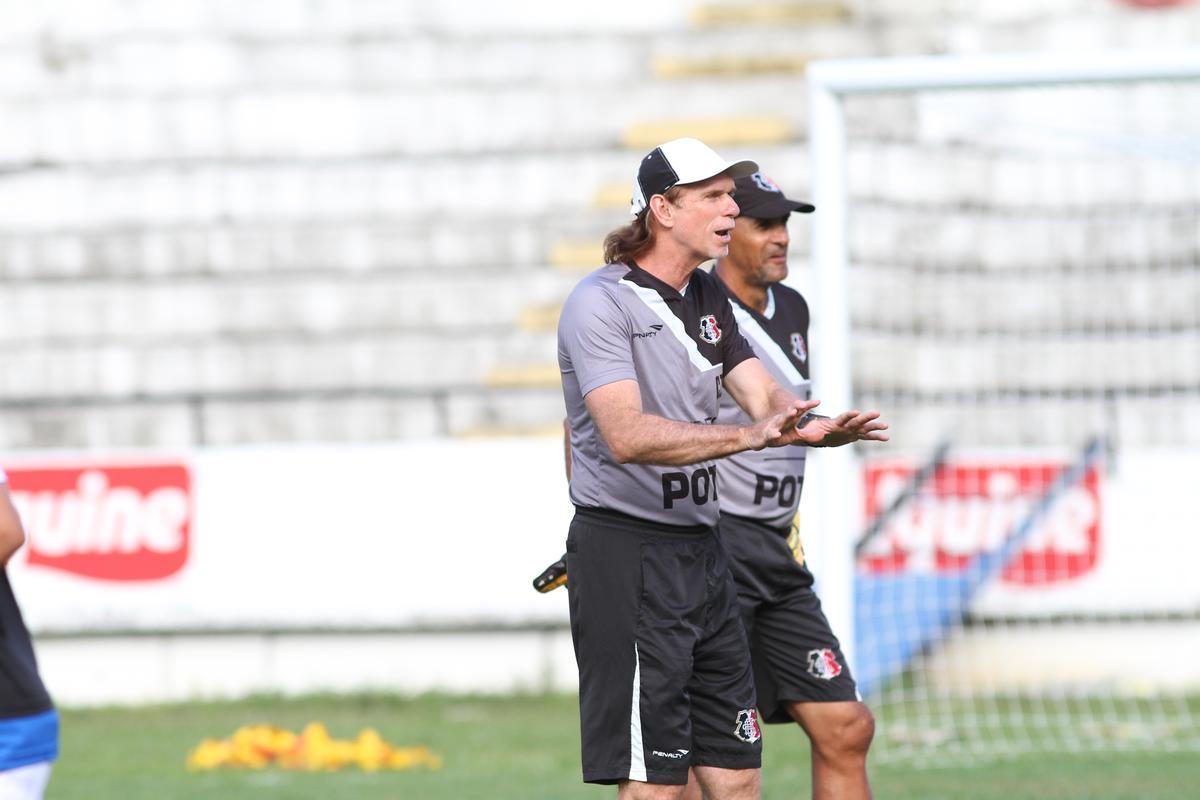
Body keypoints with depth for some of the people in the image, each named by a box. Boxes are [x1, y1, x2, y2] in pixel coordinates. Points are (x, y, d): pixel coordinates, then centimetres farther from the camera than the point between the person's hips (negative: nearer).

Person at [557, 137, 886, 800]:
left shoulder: (711, 302, 15)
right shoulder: (601, 302, -12)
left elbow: (765, 397, 6)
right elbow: (627, 436, -25)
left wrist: (819, 427, -17)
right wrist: (746, 435, -35)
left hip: (704, 553, 9)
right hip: (626, 553, -9)